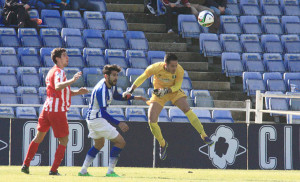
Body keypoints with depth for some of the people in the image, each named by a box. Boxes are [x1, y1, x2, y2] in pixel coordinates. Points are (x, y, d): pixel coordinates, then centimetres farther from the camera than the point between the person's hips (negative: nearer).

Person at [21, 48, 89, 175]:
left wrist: (77, 92, 15)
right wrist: (72, 81, -46)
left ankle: (26, 165, 17)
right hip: (58, 111, -9)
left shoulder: (52, 71, 20)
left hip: (47, 108, 9)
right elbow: (57, 86, -32)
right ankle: (54, 170, -4)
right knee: (64, 140, 1)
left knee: (39, 137, 18)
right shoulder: (59, 71, -11)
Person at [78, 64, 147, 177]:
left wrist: (133, 97, 15)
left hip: (91, 119, 11)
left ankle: (83, 171, 28)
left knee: (99, 144, 27)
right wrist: (118, 124, -35)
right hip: (97, 120, -11)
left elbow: (116, 96, 26)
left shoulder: (112, 85, 4)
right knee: (120, 142, -9)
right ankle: (110, 172, -9)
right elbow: (103, 112, -30)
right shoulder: (102, 89, -26)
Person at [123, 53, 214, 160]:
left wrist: (167, 90, -31)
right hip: (159, 93, 0)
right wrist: (131, 90, -11)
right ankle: (162, 144, 12)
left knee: (186, 109, -25)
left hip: (174, 91, 0)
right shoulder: (155, 68, -26)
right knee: (152, 120, -13)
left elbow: (177, 86, -12)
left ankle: (204, 136, -18)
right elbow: (143, 77, -9)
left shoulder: (180, 71, -25)